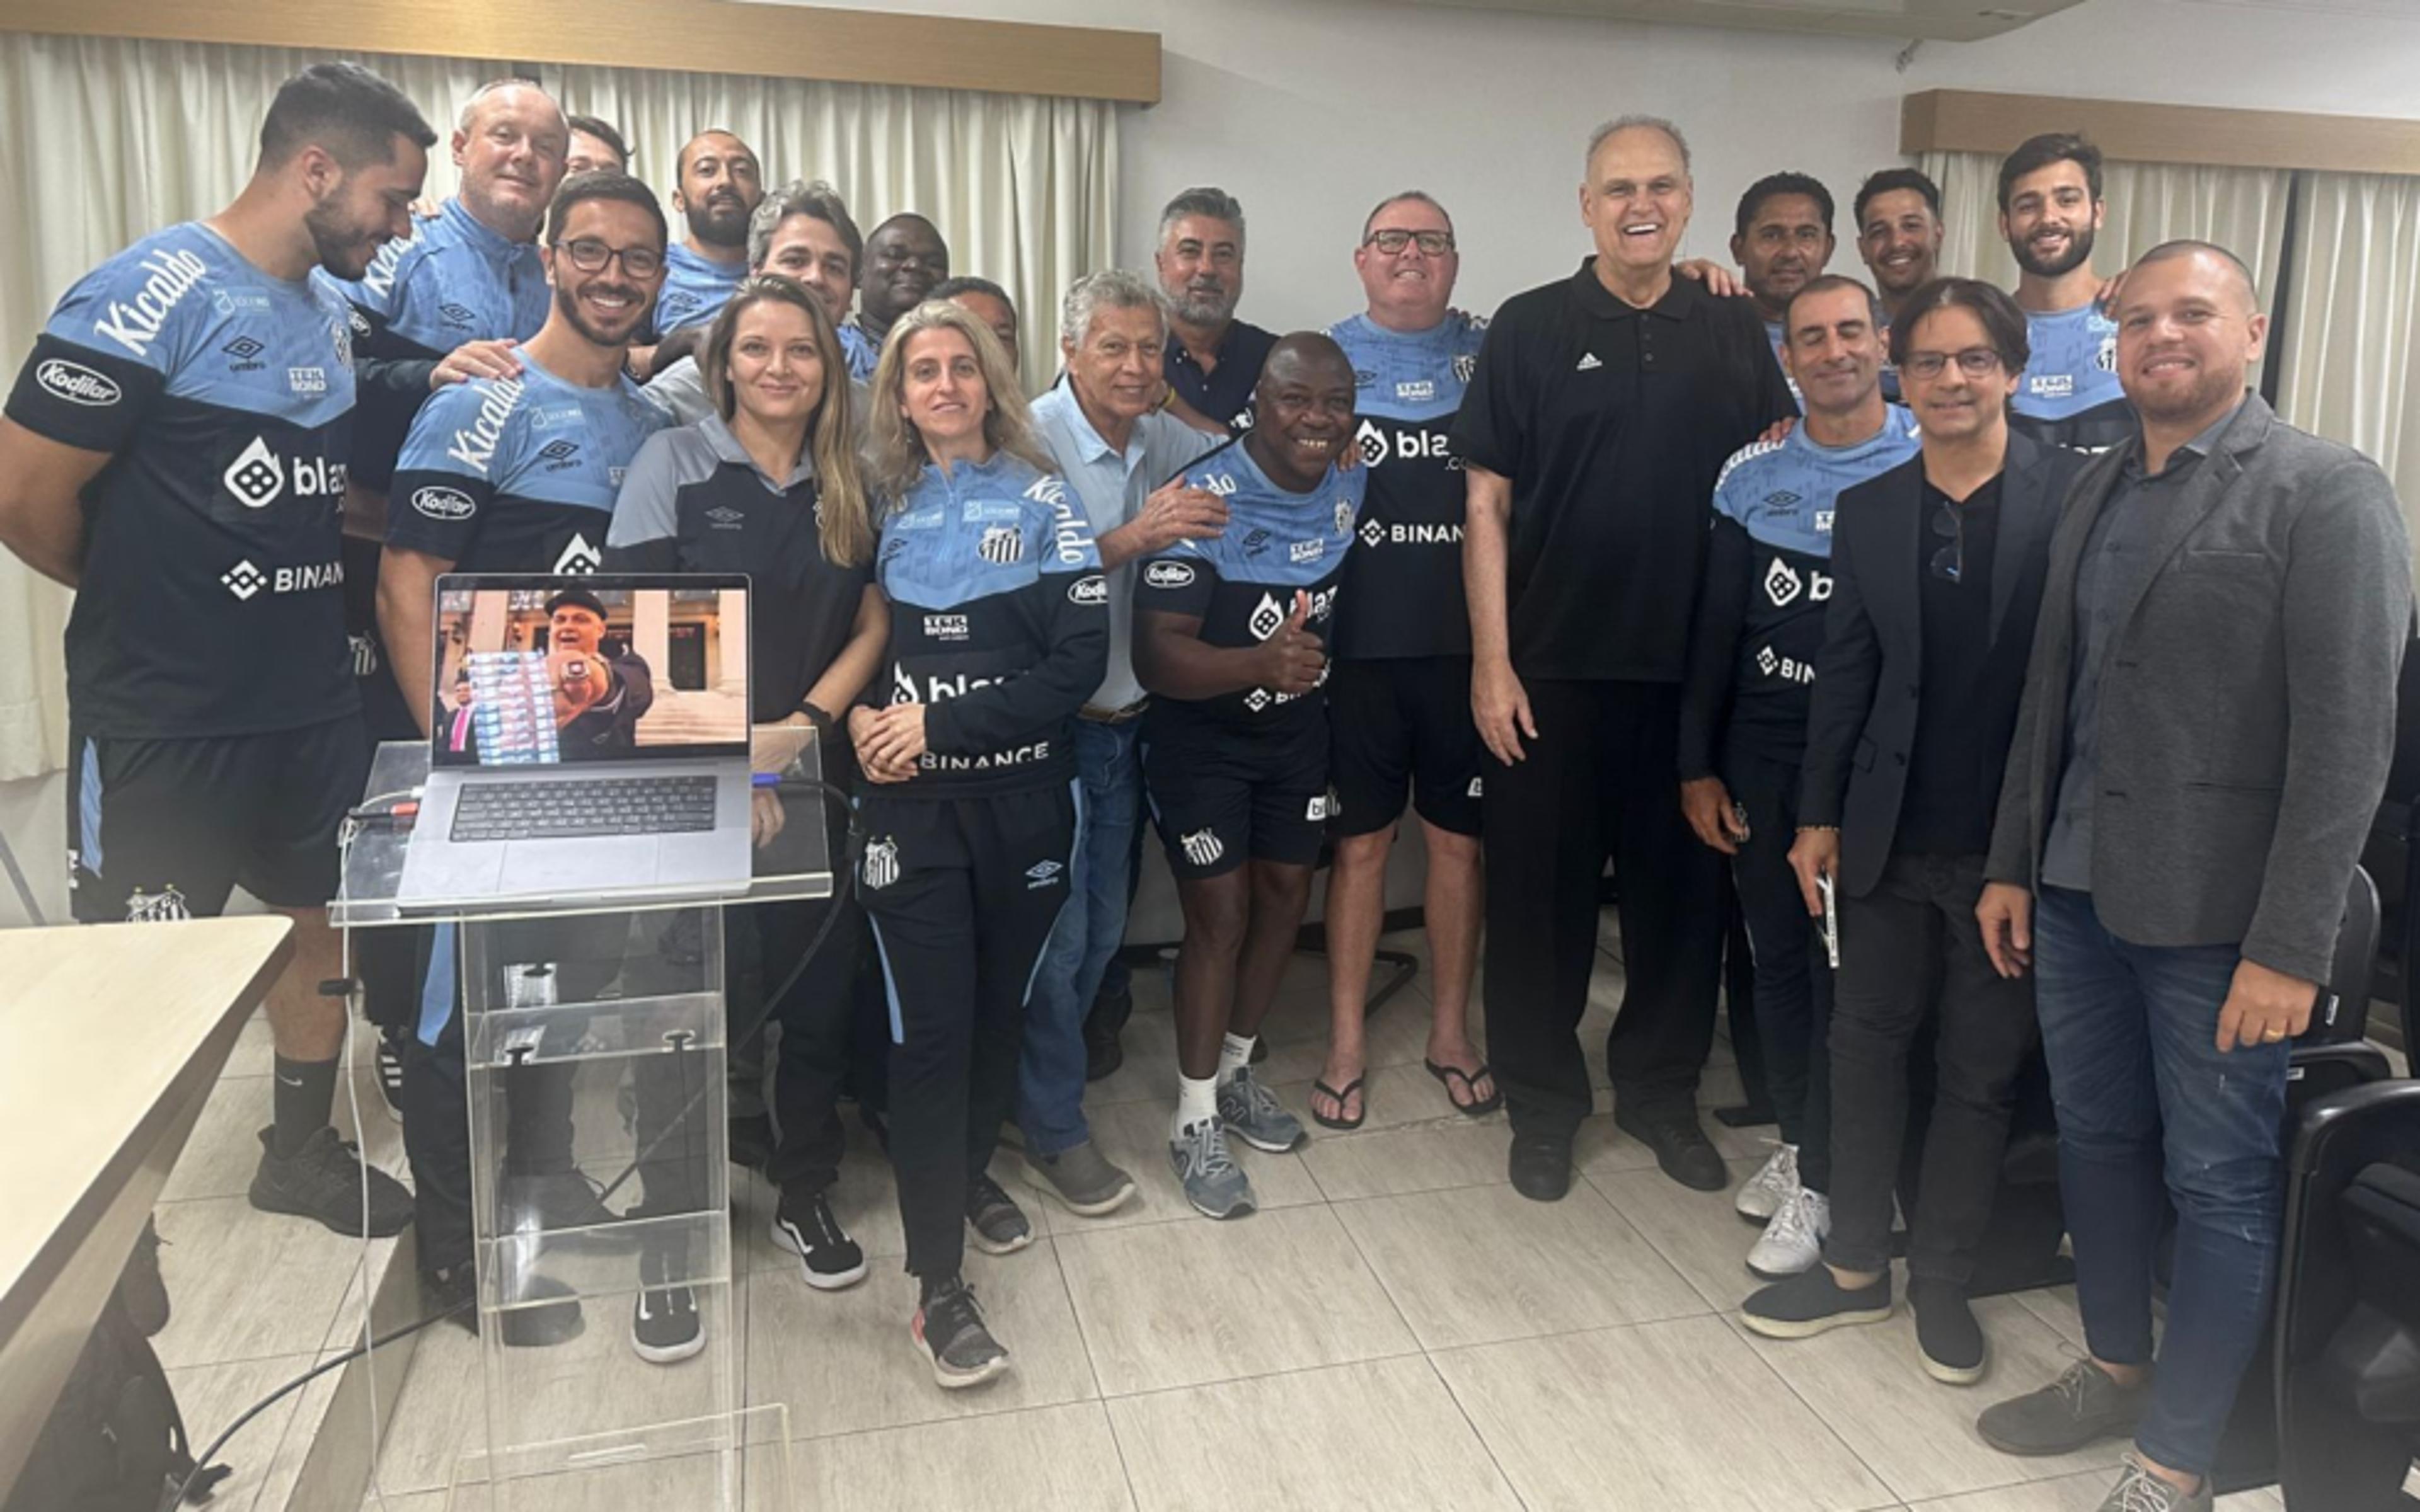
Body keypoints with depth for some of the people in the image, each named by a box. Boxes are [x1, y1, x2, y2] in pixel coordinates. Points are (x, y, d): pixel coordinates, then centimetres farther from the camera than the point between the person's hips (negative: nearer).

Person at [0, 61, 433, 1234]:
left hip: (313, 701, 7)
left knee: (320, 925, 17)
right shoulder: (149, 295, -17)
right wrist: (149, 598, -1)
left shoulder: (329, 315, 8)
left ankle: (301, 1151, 37)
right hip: (165, 722, -7)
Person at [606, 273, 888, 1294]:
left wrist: (806, 723, -9)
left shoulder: (847, 483, 10)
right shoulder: (674, 462, -1)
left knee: (817, 988, 8)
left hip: (817, 777, 3)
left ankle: (805, 1192, 27)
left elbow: (874, 624, 7)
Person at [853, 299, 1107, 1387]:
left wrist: (941, 722, -13)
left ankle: (971, 1171, 40)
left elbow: (1081, 660, -7)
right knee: (931, 1028, -5)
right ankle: (939, 1286, 3)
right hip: (911, 805, 0)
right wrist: (863, 719, -8)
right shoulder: (882, 504, 7)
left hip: (1024, 795, 0)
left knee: (1001, 1005, 13)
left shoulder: (1040, 500, 1)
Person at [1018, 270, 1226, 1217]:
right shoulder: (1030, 439, -13)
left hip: (1127, 721, 6)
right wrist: (1133, 536, -30)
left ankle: (1045, 1080, 38)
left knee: (1103, 926, 16)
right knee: (1055, 933, 1)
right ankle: (1054, 1134, 17)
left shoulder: (1170, 442, 5)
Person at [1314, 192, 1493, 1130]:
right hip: (1362, 641, -1)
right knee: (1360, 842, 6)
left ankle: (1451, 1032, 27)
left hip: (1467, 641, 1)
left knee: (1459, 840, 10)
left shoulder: (1493, 351, 8)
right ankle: (1346, 1043, 20)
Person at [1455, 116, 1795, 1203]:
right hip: (1554, 666, -2)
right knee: (1541, 894, 6)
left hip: (1694, 666, 3)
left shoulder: (1735, 332, 7)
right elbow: (1485, 505, -3)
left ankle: (1662, 1091, 30)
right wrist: (1491, 662, -9)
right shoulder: (1530, 328, -1)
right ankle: (1543, 1105, 22)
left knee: (1684, 889, 11)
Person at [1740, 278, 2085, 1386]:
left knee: (1982, 1070, 10)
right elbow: (1844, 674, 7)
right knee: (1865, 1044, 11)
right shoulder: (1868, 511, 5)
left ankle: (1942, 1277, 28)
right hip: (1890, 836, 3)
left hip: (2017, 838, -3)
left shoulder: (2075, 496, -6)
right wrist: (1819, 817, 5)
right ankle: (1856, 1265, 28)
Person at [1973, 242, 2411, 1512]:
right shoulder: (2095, 491, 11)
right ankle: (2115, 1370, 37)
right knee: (2097, 1143, 17)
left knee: (2221, 1187, 6)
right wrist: (2012, 864, 11)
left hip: (2216, 913, -6)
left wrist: (2289, 947, -17)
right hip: (2077, 890, 6)